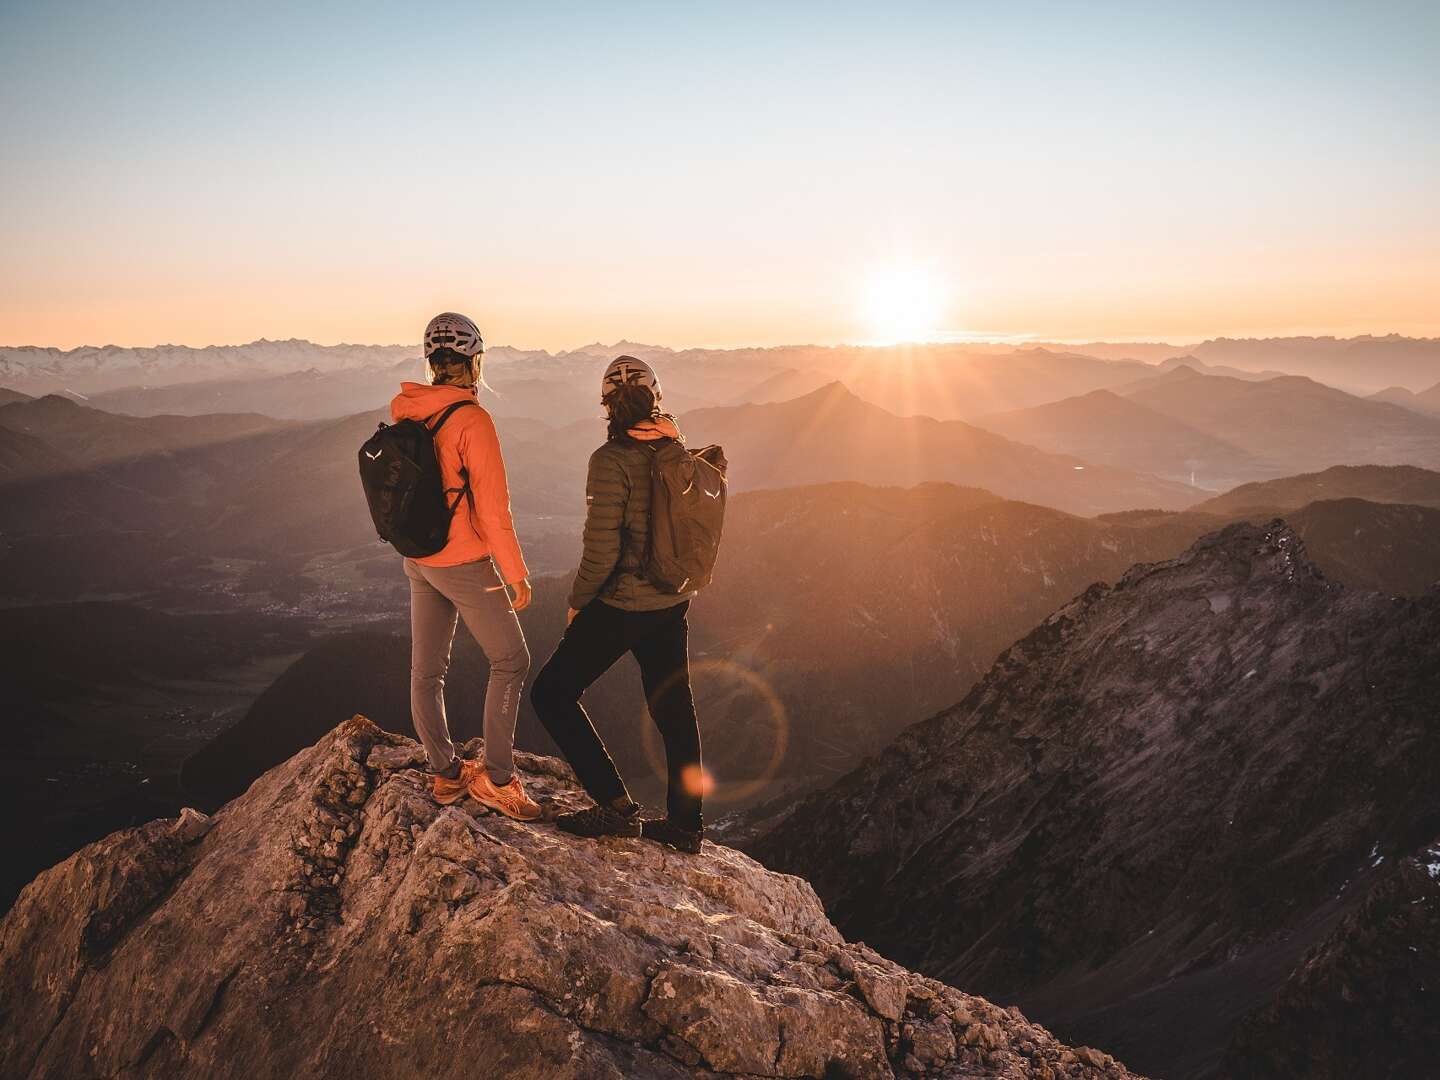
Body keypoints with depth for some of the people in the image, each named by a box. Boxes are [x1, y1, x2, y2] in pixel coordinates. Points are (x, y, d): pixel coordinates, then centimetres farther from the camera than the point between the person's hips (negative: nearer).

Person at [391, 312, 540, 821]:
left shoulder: (403, 413, 1)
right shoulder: (472, 420, -21)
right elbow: (493, 509, -20)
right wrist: (516, 573, -11)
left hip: (418, 561, 7)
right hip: (465, 564, -7)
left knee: (426, 669, 13)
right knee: (510, 661, 7)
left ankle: (445, 774, 27)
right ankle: (495, 778, 9)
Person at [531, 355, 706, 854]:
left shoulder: (611, 461, -20)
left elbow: (602, 551, -21)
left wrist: (577, 603, -6)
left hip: (620, 606, -7)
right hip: (673, 605, 8)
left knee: (552, 693, 6)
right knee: (673, 710, 16)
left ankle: (616, 807, 4)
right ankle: (685, 824, 27)